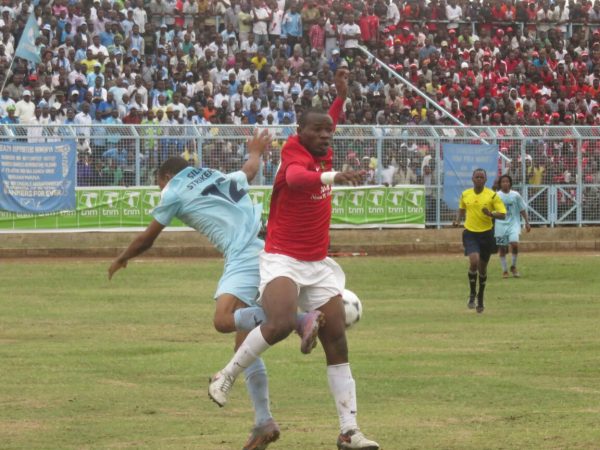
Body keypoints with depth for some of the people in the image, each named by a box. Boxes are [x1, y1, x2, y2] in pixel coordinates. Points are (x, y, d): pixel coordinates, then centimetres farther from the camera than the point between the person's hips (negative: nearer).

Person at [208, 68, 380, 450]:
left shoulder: (323, 156, 6)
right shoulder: (295, 159, -17)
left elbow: (327, 124, 31)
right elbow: (296, 177, -45)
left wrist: (341, 97, 27)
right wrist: (332, 177, -58)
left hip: (320, 265, 8)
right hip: (283, 260, -8)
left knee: (338, 343, 0)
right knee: (281, 324, -31)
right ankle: (227, 376, -5)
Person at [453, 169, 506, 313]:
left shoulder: (492, 195, -4)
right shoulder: (465, 195, 4)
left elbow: (503, 214, -6)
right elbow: (461, 209, 22)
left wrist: (491, 213, -25)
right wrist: (458, 220, 2)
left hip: (486, 234, 0)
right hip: (470, 233, 0)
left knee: (482, 267, 9)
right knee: (474, 261, -21)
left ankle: (480, 298, 28)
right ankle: (472, 293, -1)